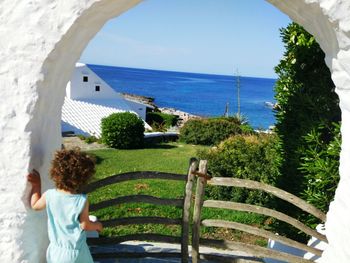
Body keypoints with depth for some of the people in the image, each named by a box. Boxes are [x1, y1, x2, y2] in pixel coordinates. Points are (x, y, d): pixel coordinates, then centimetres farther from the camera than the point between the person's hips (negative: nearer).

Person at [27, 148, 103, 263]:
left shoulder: (49, 196, -12)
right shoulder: (82, 201, -21)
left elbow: (35, 205, 8)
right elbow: (85, 225, -13)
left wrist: (36, 185, 12)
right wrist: (97, 225, 7)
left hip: (56, 249, 3)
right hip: (76, 250, -3)